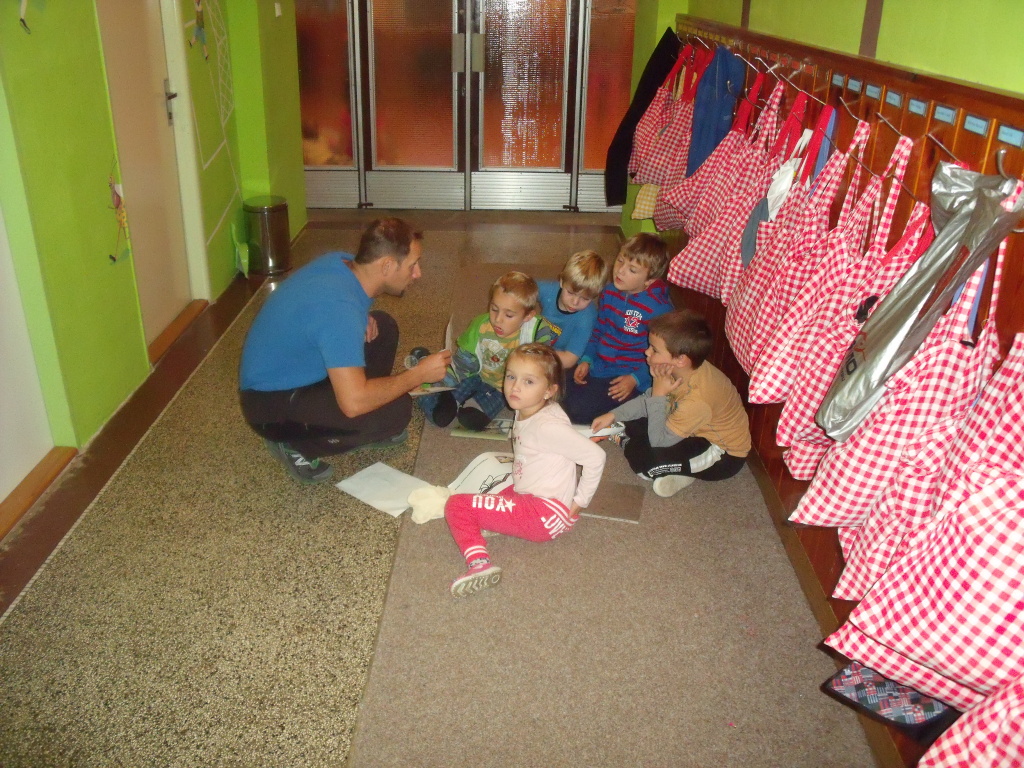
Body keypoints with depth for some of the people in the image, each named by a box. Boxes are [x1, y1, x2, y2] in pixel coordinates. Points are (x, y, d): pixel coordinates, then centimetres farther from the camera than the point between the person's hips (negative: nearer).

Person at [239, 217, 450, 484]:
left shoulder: (340, 261, -7)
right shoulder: (340, 309, -34)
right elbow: (354, 403, -37)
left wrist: (361, 318, -5)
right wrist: (418, 374, -23)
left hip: (295, 371, 9)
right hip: (270, 404, -9)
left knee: (383, 327, 5)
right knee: (395, 411, -22)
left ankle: (372, 428, 16)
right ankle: (295, 444, -4)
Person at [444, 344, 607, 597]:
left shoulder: (547, 426, -24)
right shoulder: (525, 412, 3)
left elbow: (595, 456, -25)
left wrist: (580, 500, -15)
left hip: (546, 514, -10)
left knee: (457, 505, -12)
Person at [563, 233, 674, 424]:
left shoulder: (659, 309, -17)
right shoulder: (609, 293, 4)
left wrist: (635, 379, -22)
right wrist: (586, 359, 3)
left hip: (627, 377, -7)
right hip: (596, 367, 7)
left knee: (578, 410, -24)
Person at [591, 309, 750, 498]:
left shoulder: (698, 400, -37)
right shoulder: (683, 369, -14)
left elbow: (658, 441, -27)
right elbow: (648, 399, 4)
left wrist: (659, 395, -30)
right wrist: (613, 415, -4)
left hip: (725, 456, -8)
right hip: (700, 432, 8)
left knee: (640, 457, -25)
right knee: (632, 424, 4)